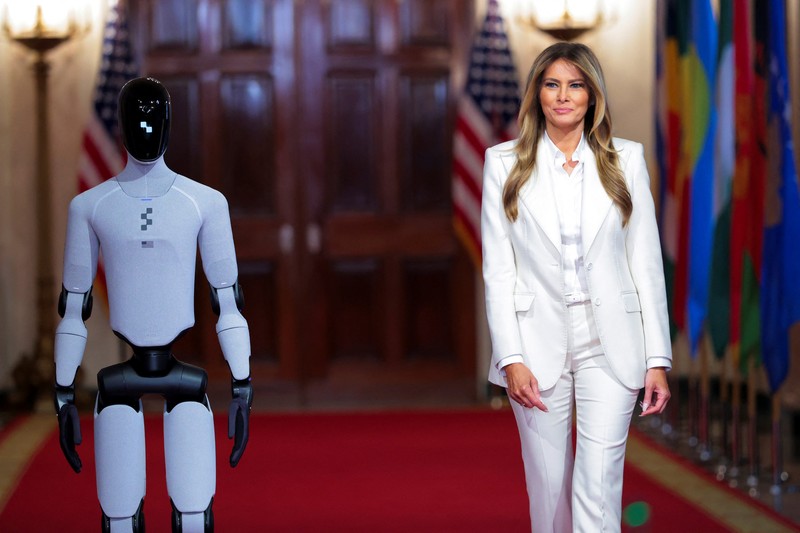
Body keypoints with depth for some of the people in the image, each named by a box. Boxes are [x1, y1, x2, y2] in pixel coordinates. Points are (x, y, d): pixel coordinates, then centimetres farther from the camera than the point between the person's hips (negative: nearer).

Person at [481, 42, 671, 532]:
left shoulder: (626, 160, 6)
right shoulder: (505, 163, 4)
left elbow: (647, 262, 5)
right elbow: (497, 269, 1)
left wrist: (658, 358, 0)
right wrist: (511, 358, -8)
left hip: (609, 344, 0)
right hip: (537, 342, 0)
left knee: (599, 486, -9)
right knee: (549, 484, 6)